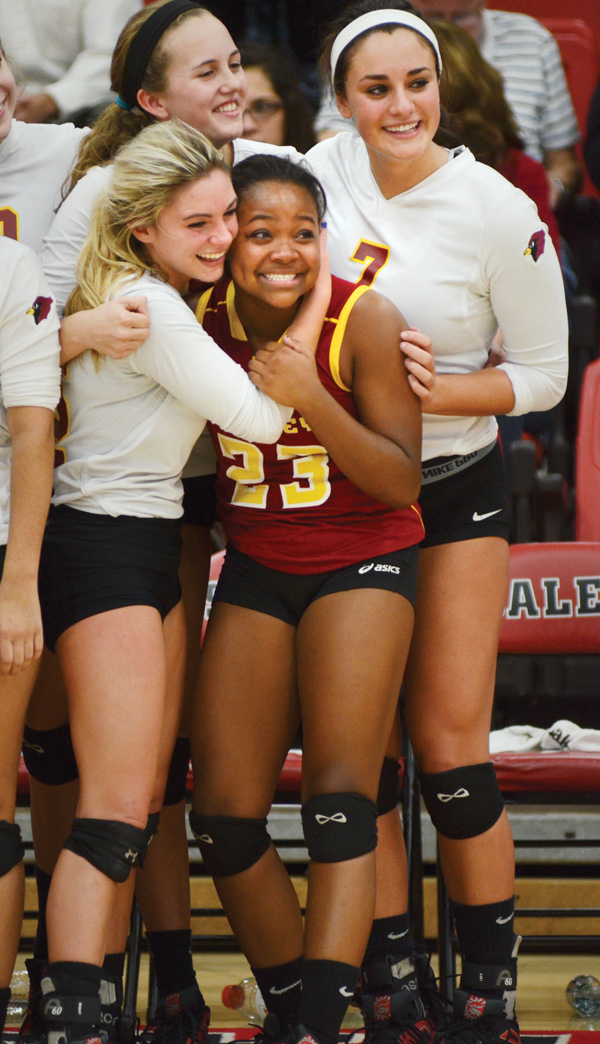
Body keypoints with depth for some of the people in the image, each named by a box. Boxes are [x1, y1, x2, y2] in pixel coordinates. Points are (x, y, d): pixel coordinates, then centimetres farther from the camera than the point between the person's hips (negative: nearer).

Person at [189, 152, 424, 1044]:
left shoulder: (365, 319, -18)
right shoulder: (201, 317, -8)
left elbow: (402, 483, -16)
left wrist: (311, 401, -29)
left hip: (363, 562, -4)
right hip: (255, 570, 4)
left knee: (340, 795, -17)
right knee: (224, 816, -1)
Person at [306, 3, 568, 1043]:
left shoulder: (500, 214, -14)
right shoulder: (322, 169, -6)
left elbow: (542, 374, -5)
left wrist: (442, 390, -20)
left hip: (454, 488, -3)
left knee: (450, 741, -7)